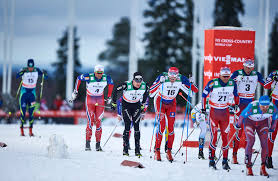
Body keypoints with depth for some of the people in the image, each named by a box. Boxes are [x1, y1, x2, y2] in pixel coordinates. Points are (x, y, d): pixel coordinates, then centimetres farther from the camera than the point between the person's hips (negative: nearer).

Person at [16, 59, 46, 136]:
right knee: (23, 112, -5)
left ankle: (30, 130, 3)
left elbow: (46, 77, -8)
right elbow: (17, 76, -29)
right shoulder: (24, 70, -12)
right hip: (24, 92, -2)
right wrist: (22, 72, -47)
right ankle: (21, 129, 4)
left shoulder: (36, 70, -6)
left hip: (32, 92, 2)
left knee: (31, 112, -2)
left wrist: (44, 74, -30)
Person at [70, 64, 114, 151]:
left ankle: (98, 144, 2)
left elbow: (111, 84, 11)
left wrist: (109, 97, 13)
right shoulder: (89, 77, -19)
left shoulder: (106, 78, -11)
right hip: (90, 99, -2)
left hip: (100, 101, 2)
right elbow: (79, 78, -1)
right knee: (90, 121, -11)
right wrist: (75, 91, 4)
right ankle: (87, 143, -6)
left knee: (98, 122, -3)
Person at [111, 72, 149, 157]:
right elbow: (115, 91, -11)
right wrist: (114, 103, -4)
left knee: (136, 126, -5)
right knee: (127, 127, -11)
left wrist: (143, 105, 13)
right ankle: (125, 150, -5)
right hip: (126, 105, -2)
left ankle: (137, 150, -3)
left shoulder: (145, 86, -17)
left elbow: (146, 94, 7)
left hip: (136, 106, 2)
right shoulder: (126, 85, -27)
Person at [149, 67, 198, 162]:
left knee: (171, 128, -3)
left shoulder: (181, 79, -20)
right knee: (161, 126, -13)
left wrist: (190, 83, -30)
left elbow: (195, 91, -11)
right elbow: (151, 93, -36)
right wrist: (160, 82, -47)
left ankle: (169, 151, 6)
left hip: (171, 103, 3)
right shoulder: (163, 78, -29)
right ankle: (157, 150, -3)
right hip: (160, 102, -3)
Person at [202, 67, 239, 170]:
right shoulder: (212, 83, -15)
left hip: (225, 112, 3)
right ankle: (211, 160, 3)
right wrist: (203, 108, -1)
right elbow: (204, 94, -2)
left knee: (225, 136, 0)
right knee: (213, 136, -5)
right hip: (213, 111, -3)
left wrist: (236, 105, 18)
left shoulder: (232, 83, -5)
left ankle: (225, 161, 5)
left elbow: (236, 94, 15)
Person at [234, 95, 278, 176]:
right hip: (249, 121, -2)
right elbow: (242, 115, -18)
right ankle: (248, 167, -9)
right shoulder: (251, 107, -38)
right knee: (250, 141, -18)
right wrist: (238, 125, -2)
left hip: (263, 123, 3)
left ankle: (263, 168, -3)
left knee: (264, 142, -11)